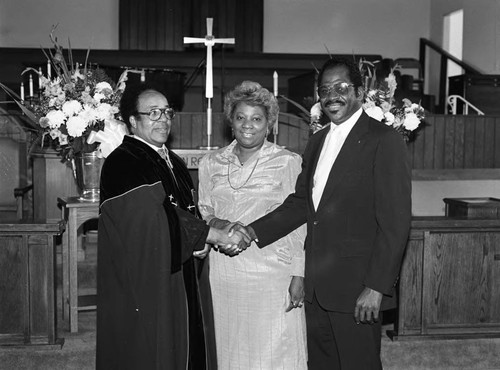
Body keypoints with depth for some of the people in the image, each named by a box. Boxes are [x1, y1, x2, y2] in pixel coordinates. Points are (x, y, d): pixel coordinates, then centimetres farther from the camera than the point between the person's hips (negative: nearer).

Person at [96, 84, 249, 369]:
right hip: (144, 289, -7)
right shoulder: (122, 164, -13)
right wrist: (219, 236, -16)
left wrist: (203, 238, -3)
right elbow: (161, 218, -20)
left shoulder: (174, 163, 13)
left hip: (183, 286, 8)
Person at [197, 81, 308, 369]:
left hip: (273, 276, -3)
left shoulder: (289, 162, -1)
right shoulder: (211, 164, 9)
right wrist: (214, 223, -4)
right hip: (224, 276, 3)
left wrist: (299, 275, -7)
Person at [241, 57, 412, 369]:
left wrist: (377, 287, -18)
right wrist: (253, 232, 0)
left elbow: (395, 220, -15)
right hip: (317, 285, 7)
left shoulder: (384, 141, -10)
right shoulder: (317, 142, 14)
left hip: (356, 288, -7)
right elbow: (300, 202, 13)